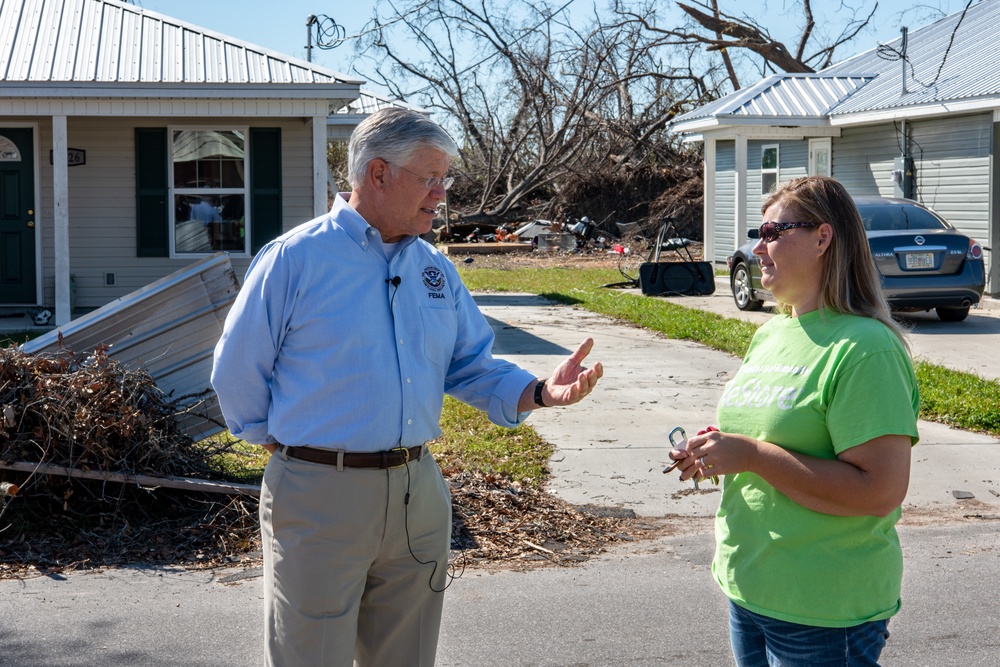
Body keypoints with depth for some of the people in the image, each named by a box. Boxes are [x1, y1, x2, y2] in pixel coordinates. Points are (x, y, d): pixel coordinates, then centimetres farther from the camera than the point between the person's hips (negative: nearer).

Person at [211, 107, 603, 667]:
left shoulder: (436, 269, 9)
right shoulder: (295, 258, -9)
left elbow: (473, 366, 9)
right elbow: (238, 372, -3)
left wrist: (541, 392, -8)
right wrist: (283, 443, 2)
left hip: (419, 494, 6)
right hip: (321, 495, -5)